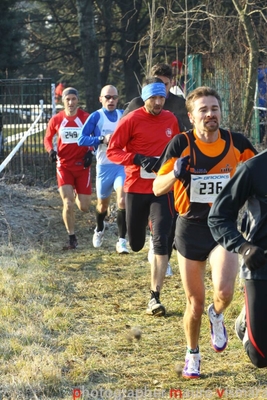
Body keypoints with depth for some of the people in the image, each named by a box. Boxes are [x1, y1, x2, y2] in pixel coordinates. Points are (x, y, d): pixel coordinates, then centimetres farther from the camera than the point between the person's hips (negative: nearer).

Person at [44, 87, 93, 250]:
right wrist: (51, 150, -8)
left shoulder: (86, 118, -7)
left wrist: (90, 151, -10)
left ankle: (79, 196, 43)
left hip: (82, 165, 0)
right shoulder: (56, 120, -1)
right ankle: (72, 238, 3)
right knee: (68, 204, -13)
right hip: (64, 166, 0)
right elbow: (48, 138, 12)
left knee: (84, 207, 4)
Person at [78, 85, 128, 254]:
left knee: (123, 199, -19)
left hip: (122, 164, 1)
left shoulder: (124, 115, 3)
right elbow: (81, 139, -11)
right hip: (104, 166, 0)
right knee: (103, 203, 15)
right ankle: (100, 229, 47)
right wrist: (102, 139, -23)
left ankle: (122, 240, -15)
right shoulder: (96, 116, -5)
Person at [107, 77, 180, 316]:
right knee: (136, 244, 10)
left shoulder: (170, 120, 4)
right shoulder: (131, 120, -8)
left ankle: (155, 298, -11)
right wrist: (138, 159, -23)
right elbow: (112, 151, -10)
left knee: (161, 241, -12)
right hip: (136, 188, -1)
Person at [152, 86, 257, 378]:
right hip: (191, 228, 0)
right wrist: (176, 173, -27)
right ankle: (192, 356, 32)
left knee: (224, 291, -22)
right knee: (195, 303, 8)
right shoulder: (181, 144, -9)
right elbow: (157, 188, -7)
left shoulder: (237, 143, -5)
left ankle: (217, 316, 14)